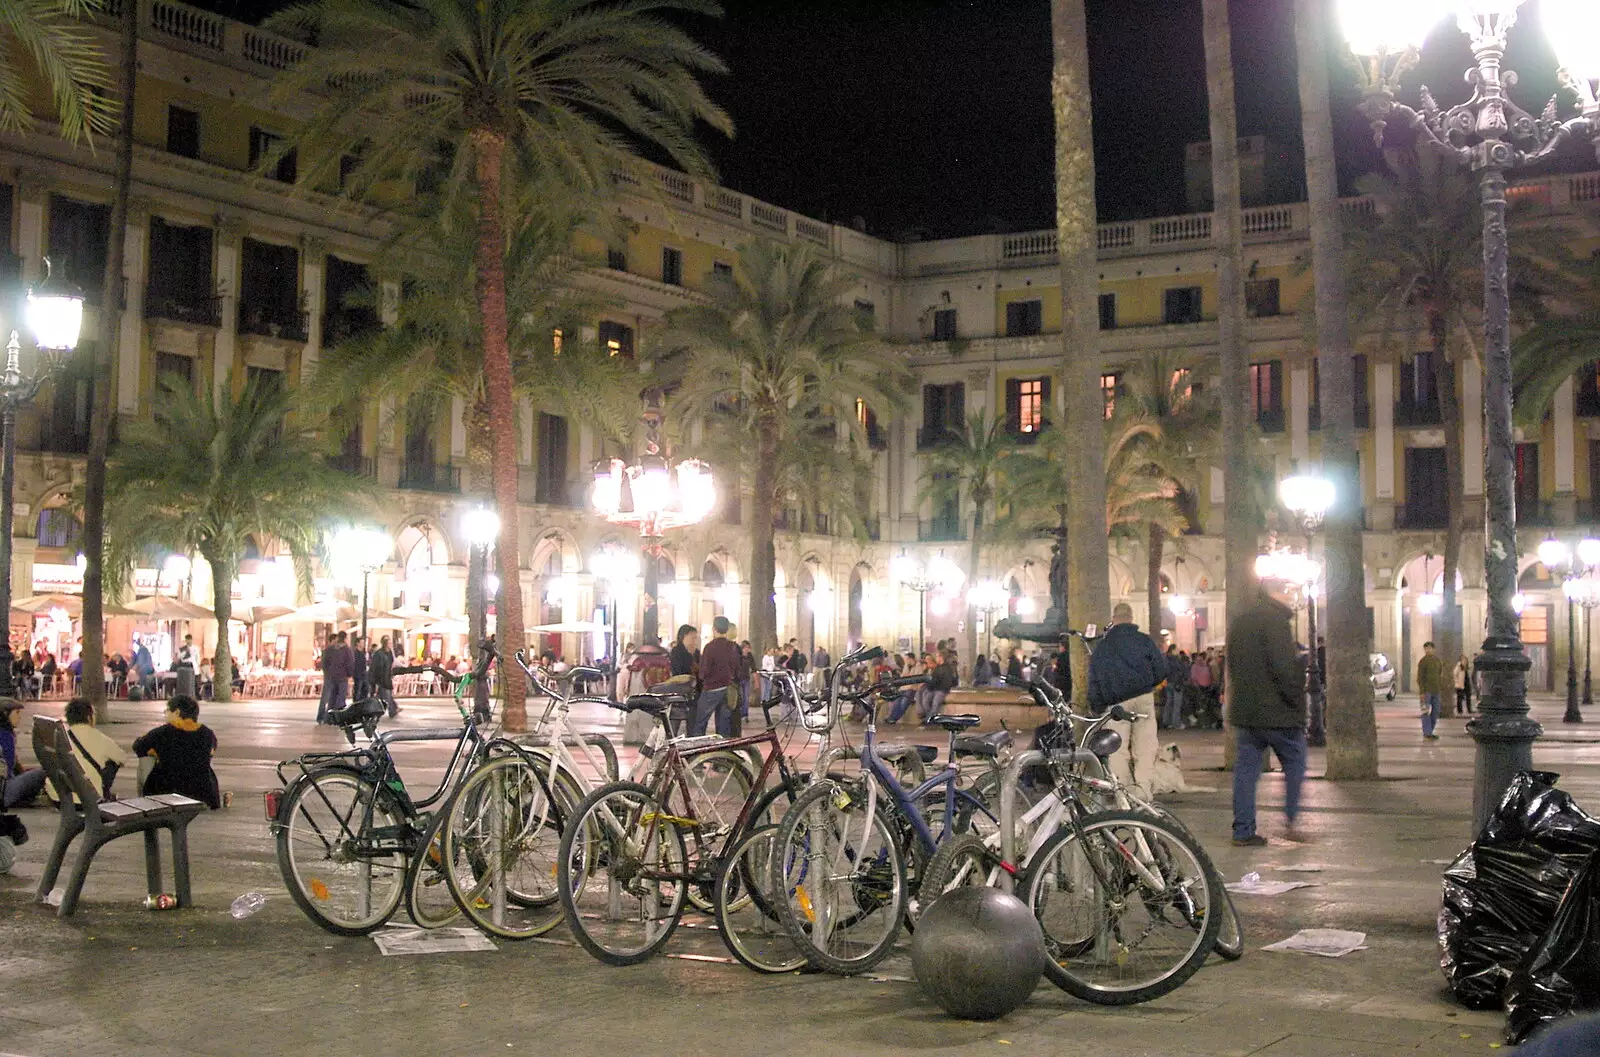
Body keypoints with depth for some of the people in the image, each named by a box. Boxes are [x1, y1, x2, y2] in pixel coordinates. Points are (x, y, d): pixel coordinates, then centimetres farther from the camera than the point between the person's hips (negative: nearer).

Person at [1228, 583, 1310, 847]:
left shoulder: (1238, 622, 15)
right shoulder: (1275, 621, -12)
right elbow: (1284, 667, -20)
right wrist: (1298, 701, -11)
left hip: (1244, 711, 7)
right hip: (1277, 712, -7)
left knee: (1246, 768, 6)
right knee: (1295, 762, 8)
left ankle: (1243, 830, 4)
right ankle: (1293, 821, 7)